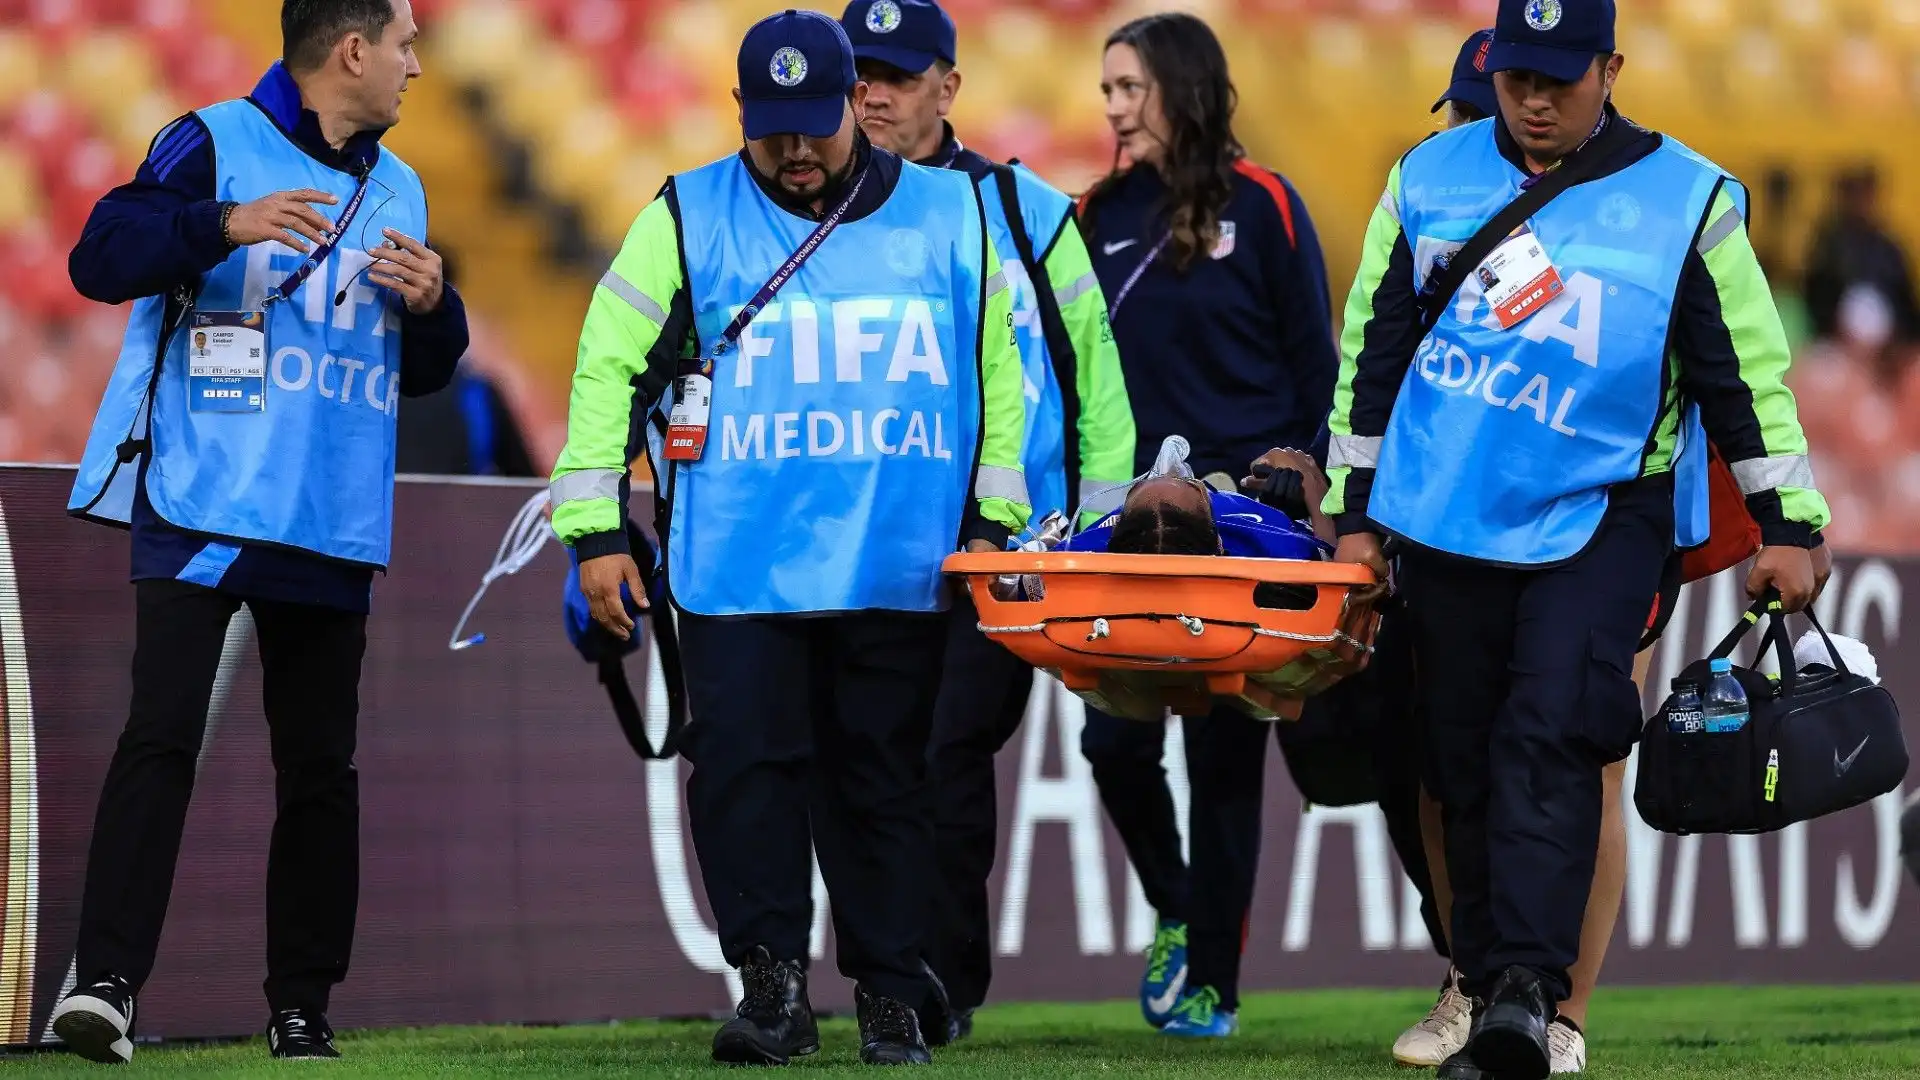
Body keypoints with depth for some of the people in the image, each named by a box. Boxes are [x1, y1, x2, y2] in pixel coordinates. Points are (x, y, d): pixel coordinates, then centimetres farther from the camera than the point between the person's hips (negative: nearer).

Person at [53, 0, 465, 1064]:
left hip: (333, 526, 6)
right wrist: (227, 225, -27)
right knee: (162, 735, -15)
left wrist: (432, 306, -1)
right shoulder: (215, 145, -1)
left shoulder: (399, 191, 18)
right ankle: (105, 979, -18)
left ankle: (302, 1007, 14)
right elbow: (100, 259, -13)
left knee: (321, 766, 7)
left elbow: (422, 374, 22)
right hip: (199, 500, -6)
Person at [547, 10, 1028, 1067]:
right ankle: (772, 987, -2)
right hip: (736, 570, -1)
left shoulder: (950, 217, 9)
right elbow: (608, 364, 4)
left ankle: (890, 1000, 14)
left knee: (884, 778, 6)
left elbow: (997, 372, 16)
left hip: (899, 572, 1)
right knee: (744, 766, -9)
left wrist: (990, 521, 12)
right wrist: (594, 528, -1)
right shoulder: (686, 219, 4)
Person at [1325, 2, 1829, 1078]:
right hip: (1448, 522, 4)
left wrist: (1788, 526, 4)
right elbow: (1371, 349, 14)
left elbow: (1750, 369, 4)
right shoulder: (1429, 182, 7)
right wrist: (1356, 510, 13)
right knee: (1467, 758, 5)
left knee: (1552, 735, -19)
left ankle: (1527, 988, -26)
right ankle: (1487, 992, 13)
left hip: (1603, 516, -4)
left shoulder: (1685, 201, -1)